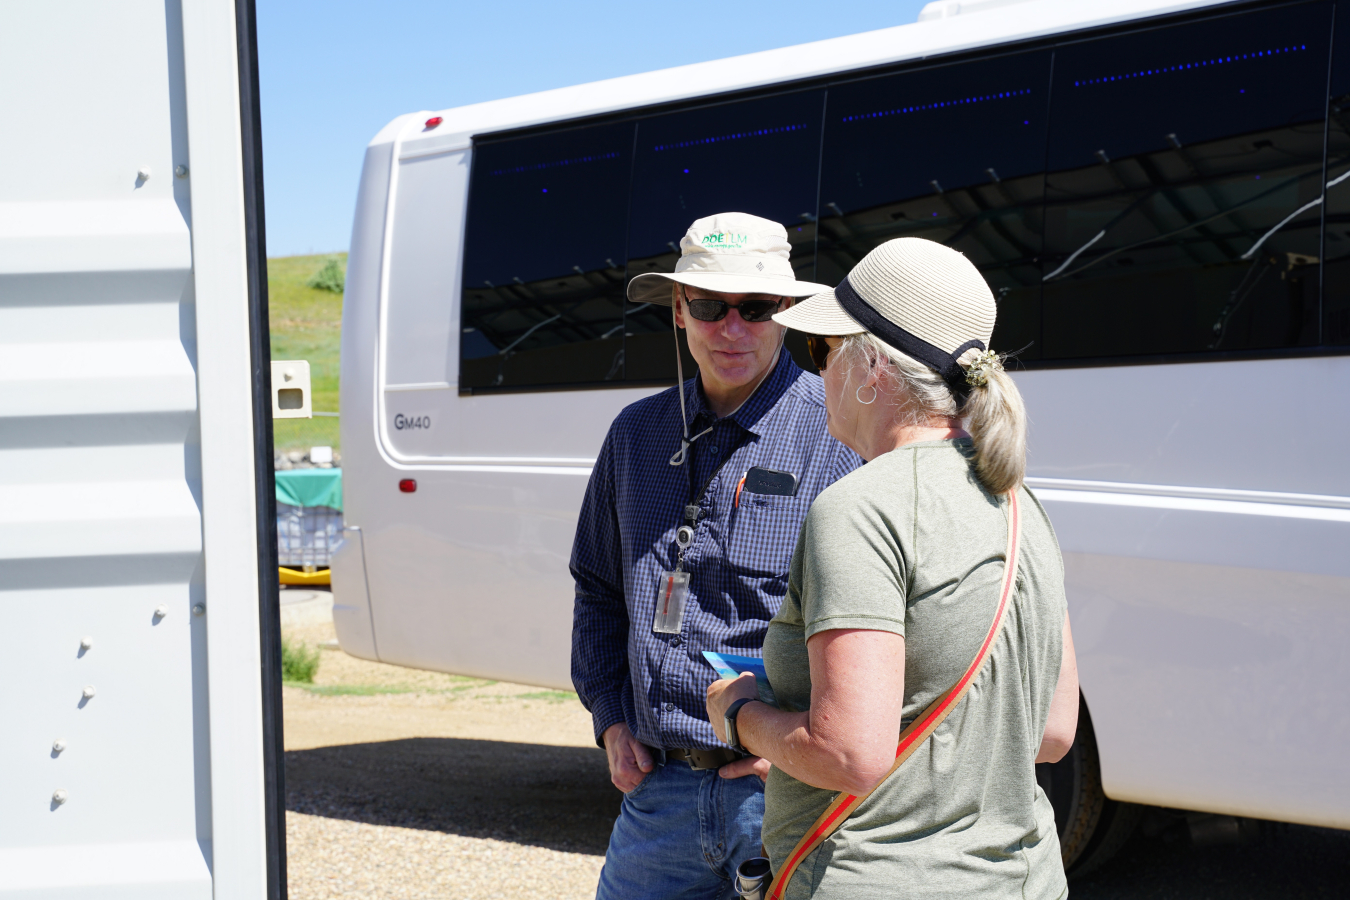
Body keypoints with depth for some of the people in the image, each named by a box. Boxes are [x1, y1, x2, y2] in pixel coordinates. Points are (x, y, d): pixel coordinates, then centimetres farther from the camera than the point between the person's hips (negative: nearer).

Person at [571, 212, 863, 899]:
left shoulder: (845, 435, -8)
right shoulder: (636, 433, 11)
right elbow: (597, 590, 21)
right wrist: (611, 720, 10)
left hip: (789, 788, -5)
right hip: (658, 786, 5)